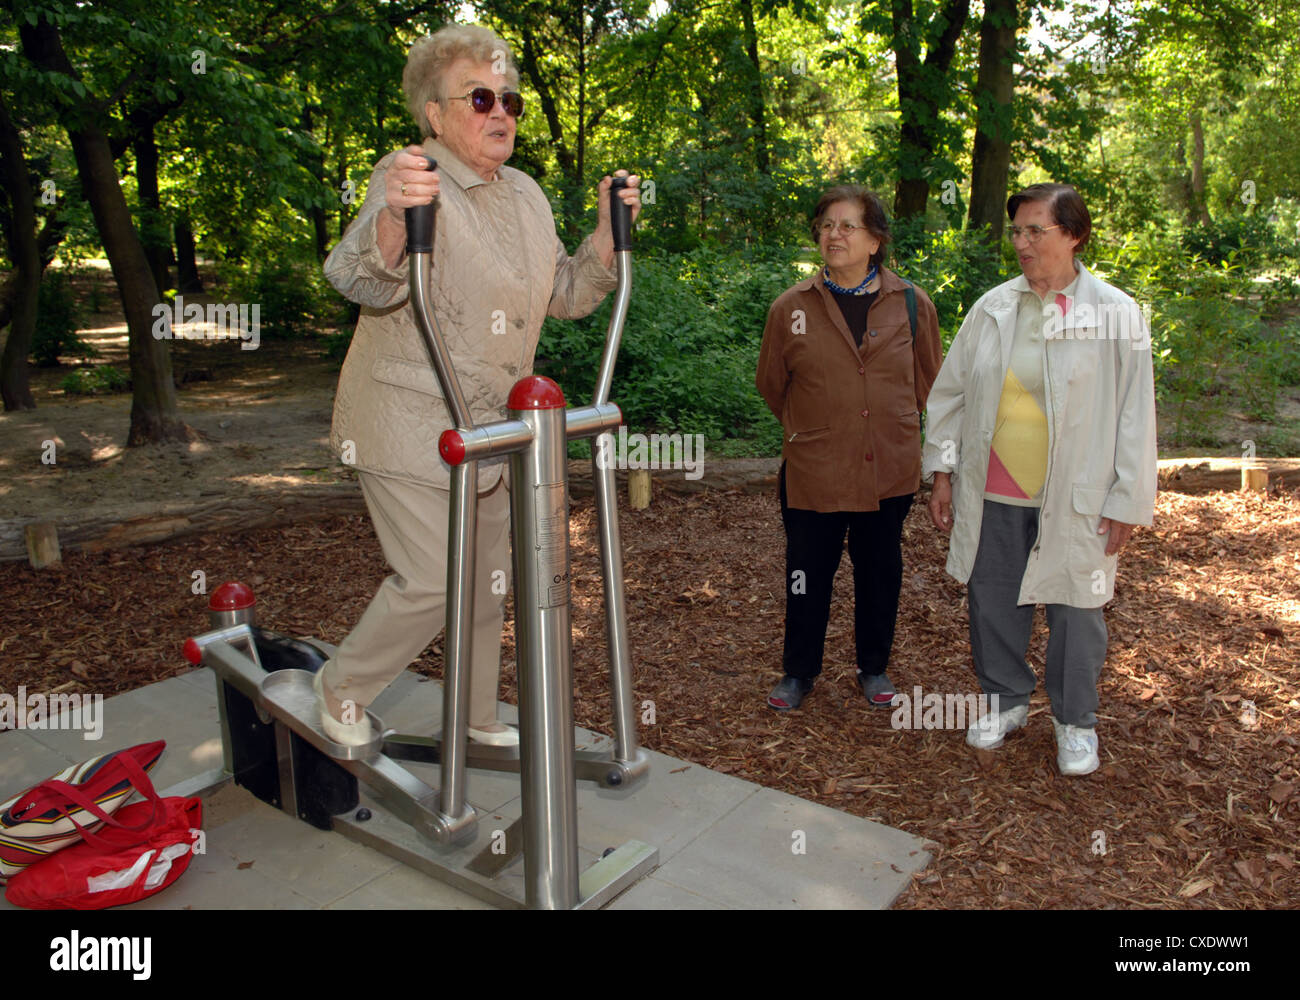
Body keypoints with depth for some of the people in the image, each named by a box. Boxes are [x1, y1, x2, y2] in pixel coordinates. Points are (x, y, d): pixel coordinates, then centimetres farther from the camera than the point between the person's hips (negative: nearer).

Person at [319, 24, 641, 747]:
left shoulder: (525, 195, 10)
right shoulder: (411, 178, -13)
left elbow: (568, 295, 14)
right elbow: (362, 280, -30)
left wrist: (610, 230, -2)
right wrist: (393, 216, -51)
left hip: (492, 430, 8)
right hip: (410, 426, -7)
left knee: (488, 580, 16)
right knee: (433, 580, -8)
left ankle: (477, 720, 36)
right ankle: (342, 686, 22)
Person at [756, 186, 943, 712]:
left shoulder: (912, 304, -1)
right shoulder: (791, 308, -3)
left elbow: (928, 383, 12)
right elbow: (771, 385, 10)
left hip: (888, 472, 1)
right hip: (812, 474, -1)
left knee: (880, 574, 15)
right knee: (808, 575, 10)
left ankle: (874, 668, 35)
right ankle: (799, 670, 30)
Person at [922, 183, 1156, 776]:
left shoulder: (1114, 314, -5)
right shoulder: (993, 308, 3)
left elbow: (1134, 413, -3)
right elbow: (951, 391, 9)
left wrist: (1126, 502, -5)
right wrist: (943, 471, 6)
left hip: (1073, 499, -3)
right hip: (992, 494, 3)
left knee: (1074, 610, 8)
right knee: (993, 600, 13)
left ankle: (1075, 721, 31)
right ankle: (1005, 700, 36)